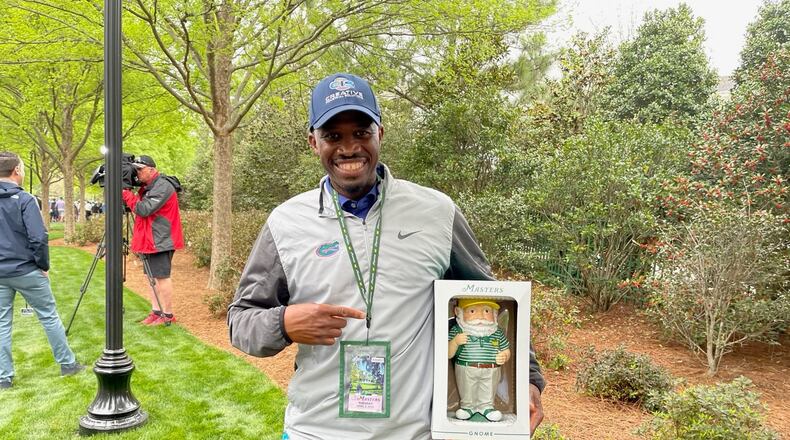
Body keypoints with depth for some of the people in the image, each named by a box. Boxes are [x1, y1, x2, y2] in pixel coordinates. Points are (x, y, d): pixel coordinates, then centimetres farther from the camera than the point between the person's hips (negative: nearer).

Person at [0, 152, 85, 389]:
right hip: (26, 271, -5)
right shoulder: (24, 200, -13)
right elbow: (38, 239, -19)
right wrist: (43, 266, -5)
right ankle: (67, 363, 16)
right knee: (49, 316, 7)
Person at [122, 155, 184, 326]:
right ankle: (156, 312, 17)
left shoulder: (163, 186, -15)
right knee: (152, 277, 11)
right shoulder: (148, 187, 17)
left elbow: (144, 210, -21)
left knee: (161, 277, -6)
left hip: (160, 241, -10)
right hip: (149, 240, 10)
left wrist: (125, 193, -14)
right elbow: (139, 208, 20)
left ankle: (168, 315, 0)